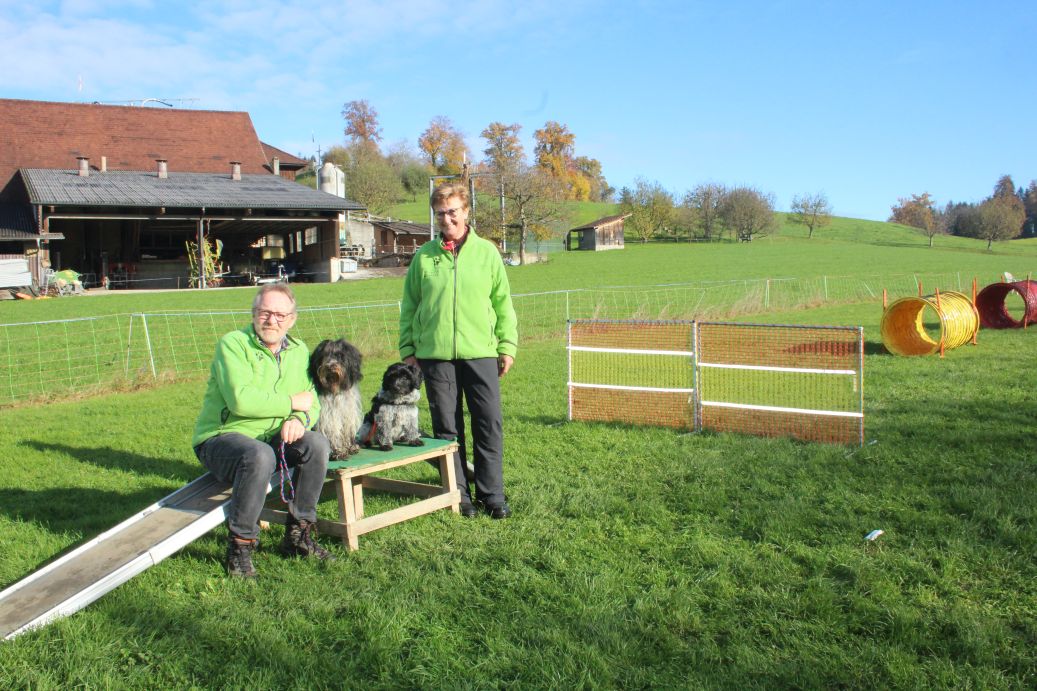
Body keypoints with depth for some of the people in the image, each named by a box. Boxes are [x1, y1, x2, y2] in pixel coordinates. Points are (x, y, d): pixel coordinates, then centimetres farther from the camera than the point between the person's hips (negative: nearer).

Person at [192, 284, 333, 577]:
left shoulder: (298, 350, 9)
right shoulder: (233, 344, -12)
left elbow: (311, 402, 8)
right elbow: (241, 400, -26)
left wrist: (300, 419, -17)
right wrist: (291, 402, -15)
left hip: (270, 440, 6)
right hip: (220, 439, -6)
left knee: (317, 444, -19)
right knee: (259, 456, -36)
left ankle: (297, 535, -6)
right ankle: (240, 545, -18)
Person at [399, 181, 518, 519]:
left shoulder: (487, 252, 7)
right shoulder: (423, 256, 7)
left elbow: (503, 303, 9)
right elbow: (409, 307, 11)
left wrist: (508, 344, 3)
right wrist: (407, 349, 6)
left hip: (481, 352, 0)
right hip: (435, 354, 1)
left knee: (489, 425, -1)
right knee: (446, 428, 6)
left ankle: (492, 495, 11)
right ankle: (458, 495, 19)